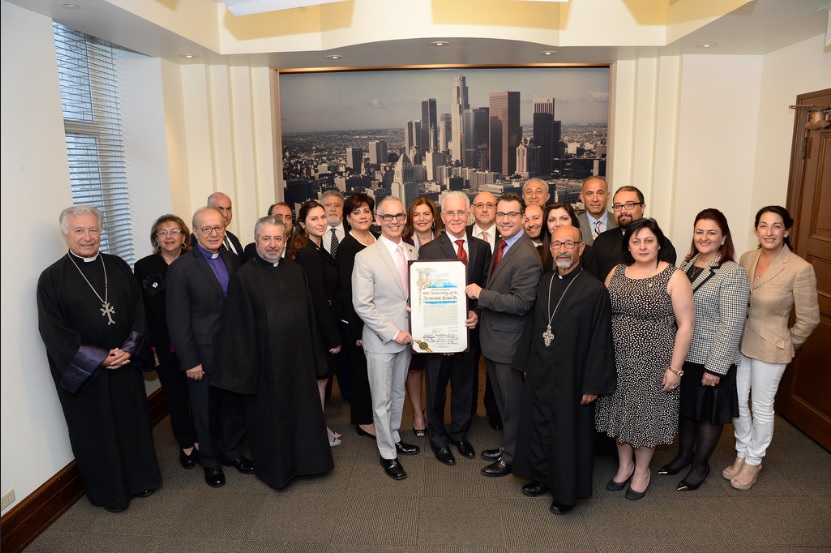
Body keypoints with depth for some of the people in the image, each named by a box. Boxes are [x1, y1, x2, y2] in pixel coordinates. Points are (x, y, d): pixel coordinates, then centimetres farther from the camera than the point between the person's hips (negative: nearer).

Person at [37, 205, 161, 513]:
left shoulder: (118, 267, 2)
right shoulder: (52, 278, -8)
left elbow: (139, 312, 1)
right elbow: (54, 333, -11)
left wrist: (129, 349, -13)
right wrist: (99, 359, -16)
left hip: (126, 364, 3)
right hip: (83, 372, -3)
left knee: (134, 423, 14)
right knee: (97, 432, 11)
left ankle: (140, 479, 34)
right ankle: (109, 492, 30)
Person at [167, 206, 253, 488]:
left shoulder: (233, 260, 4)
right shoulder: (181, 268, -11)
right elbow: (178, 320, -11)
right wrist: (190, 361, -12)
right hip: (204, 353, -4)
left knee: (235, 404, 16)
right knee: (206, 410, 13)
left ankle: (232, 452, 38)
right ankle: (210, 461, 34)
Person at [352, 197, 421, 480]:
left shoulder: (412, 252, 3)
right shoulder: (365, 257, -14)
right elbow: (362, 305, -16)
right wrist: (393, 333, -17)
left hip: (406, 336, 5)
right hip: (380, 340, -5)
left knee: (398, 393, 20)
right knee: (382, 400, 7)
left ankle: (394, 438, 40)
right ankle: (387, 454, 23)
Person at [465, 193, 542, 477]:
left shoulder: (526, 257, -23)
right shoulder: (502, 245, 7)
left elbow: (521, 303, -27)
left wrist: (481, 294, -23)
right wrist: (481, 309, 4)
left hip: (509, 342, -9)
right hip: (493, 338, 9)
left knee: (513, 401, 10)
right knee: (502, 399, 23)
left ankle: (511, 457, 28)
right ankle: (508, 446, 41)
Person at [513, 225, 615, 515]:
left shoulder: (595, 289, -14)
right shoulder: (543, 282, 3)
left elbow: (600, 341, -13)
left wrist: (593, 384, -13)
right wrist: (526, 363, 10)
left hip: (571, 376, -5)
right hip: (539, 372, 5)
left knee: (568, 433, 9)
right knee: (539, 426, 17)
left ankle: (566, 491, 29)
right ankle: (542, 477, 39)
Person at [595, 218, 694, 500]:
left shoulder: (674, 278, -8)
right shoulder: (616, 273, 4)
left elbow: (685, 325, -10)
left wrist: (675, 368, -13)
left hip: (653, 363, -4)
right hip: (617, 361, 4)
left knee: (646, 415, 10)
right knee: (620, 413, 14)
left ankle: (641, 470, 33)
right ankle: (624, 464, 36)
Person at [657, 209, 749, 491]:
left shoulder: (733, 273, -15)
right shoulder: (686, 264, 5)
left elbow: (731, 324, -17)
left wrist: (715, 367, -18)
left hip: (711, 360, -5)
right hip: (681, 355, 6)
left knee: (708, 412, 13)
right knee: (685, 407, 20)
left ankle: (700, 463, 32)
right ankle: (684, 454, 40)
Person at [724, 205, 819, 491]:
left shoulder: (800, 269, -18)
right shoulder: (746, 258, -3)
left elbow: (808, 318, -11)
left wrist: (787, 344, -1)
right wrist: (737, 334, 7)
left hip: (770, 348, -5)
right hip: (739, 342, 5)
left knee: (762, 407, 12)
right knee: (737, 402, 15)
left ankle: (753, 461, 32)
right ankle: (742, 453, 36)